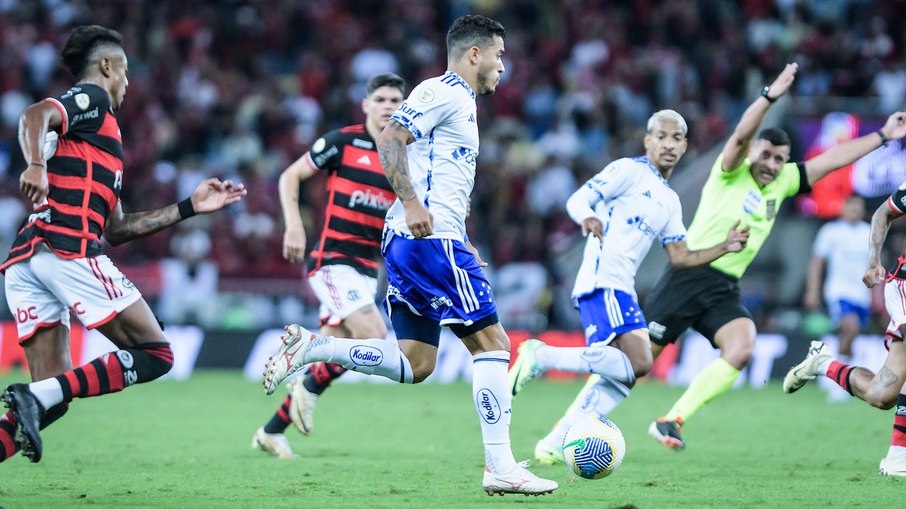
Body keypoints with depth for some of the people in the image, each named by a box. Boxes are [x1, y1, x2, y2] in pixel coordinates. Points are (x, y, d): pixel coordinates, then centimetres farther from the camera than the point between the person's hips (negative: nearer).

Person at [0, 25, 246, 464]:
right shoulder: (93, 99, 7)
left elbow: (115, 229, 32)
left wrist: (189, 208, 34)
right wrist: (35, 166, -32)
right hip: (67, 250, -9)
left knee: (52, 398, 8)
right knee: (154, 354, -3)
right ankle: (37, 394, -18)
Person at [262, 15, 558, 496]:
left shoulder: (459, 102, 24)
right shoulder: (443, 92, -6)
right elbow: (390, 140, -18)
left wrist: (461, 248, 25)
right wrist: (412, 204, -27)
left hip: (408, 241, 10)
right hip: (430, 239, -10)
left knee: (413, 364, 7)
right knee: (492, 343, -8)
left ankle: (310, 347, 3)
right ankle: (500, 468, -9)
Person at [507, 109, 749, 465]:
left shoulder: (670, 201, 23)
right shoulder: (628, 170, 0)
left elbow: (680, 258, 24)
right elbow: (577, 199, -8)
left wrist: (725, 248, 13)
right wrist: (588, 217, -31)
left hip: (621, 288, 9)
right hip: (603, 282, -9)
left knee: (621, 375, 5)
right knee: (638, 362, -23)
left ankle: (554, 445, 8)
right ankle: (542, 357, -16)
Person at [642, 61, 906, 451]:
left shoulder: (782, 183, 12)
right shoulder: (730, 174, -4)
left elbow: (832, 159, 14)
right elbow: (741, 136, -23)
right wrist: (771, 96, -36)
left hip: (724, 291, 5)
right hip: (688, 277, -5)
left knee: (741, 349, -21)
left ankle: (672, 420, -14)